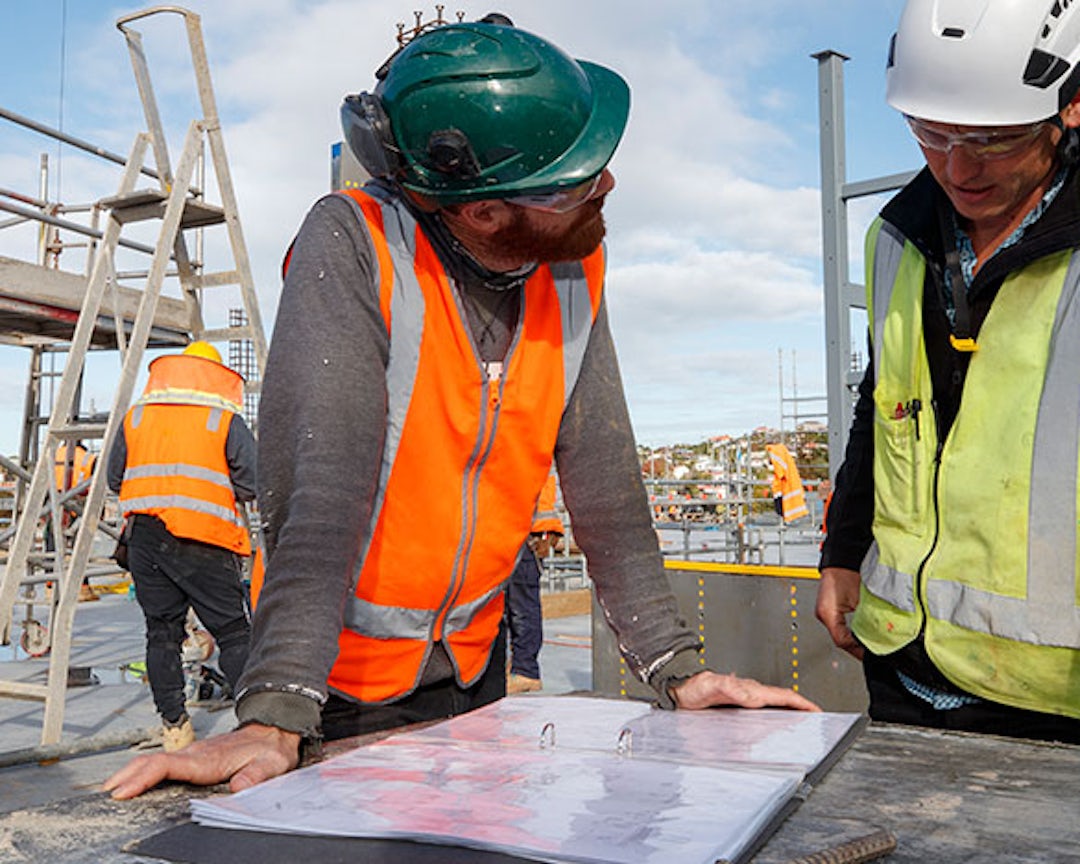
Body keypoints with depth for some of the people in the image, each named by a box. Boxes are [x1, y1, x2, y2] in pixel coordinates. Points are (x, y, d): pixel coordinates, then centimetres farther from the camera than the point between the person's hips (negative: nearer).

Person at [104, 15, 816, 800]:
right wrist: (276, 717, -37)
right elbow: (318, 483, -31)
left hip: (474, 666, 5)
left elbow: (603, 480, -6)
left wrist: (678, 668, -10)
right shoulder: (353, 244, -22)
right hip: (340, 675, -4)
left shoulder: (573, 272, -7)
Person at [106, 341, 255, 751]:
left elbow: (114, 479, 15)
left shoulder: (134, 417, 13)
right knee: (234, 633, 1)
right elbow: (252, 483, -4)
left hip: (144, 536, 4)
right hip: (203, 541, -4)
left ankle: (174, 725, 13)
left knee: (161, 631, 12)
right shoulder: (226, 421, 1)